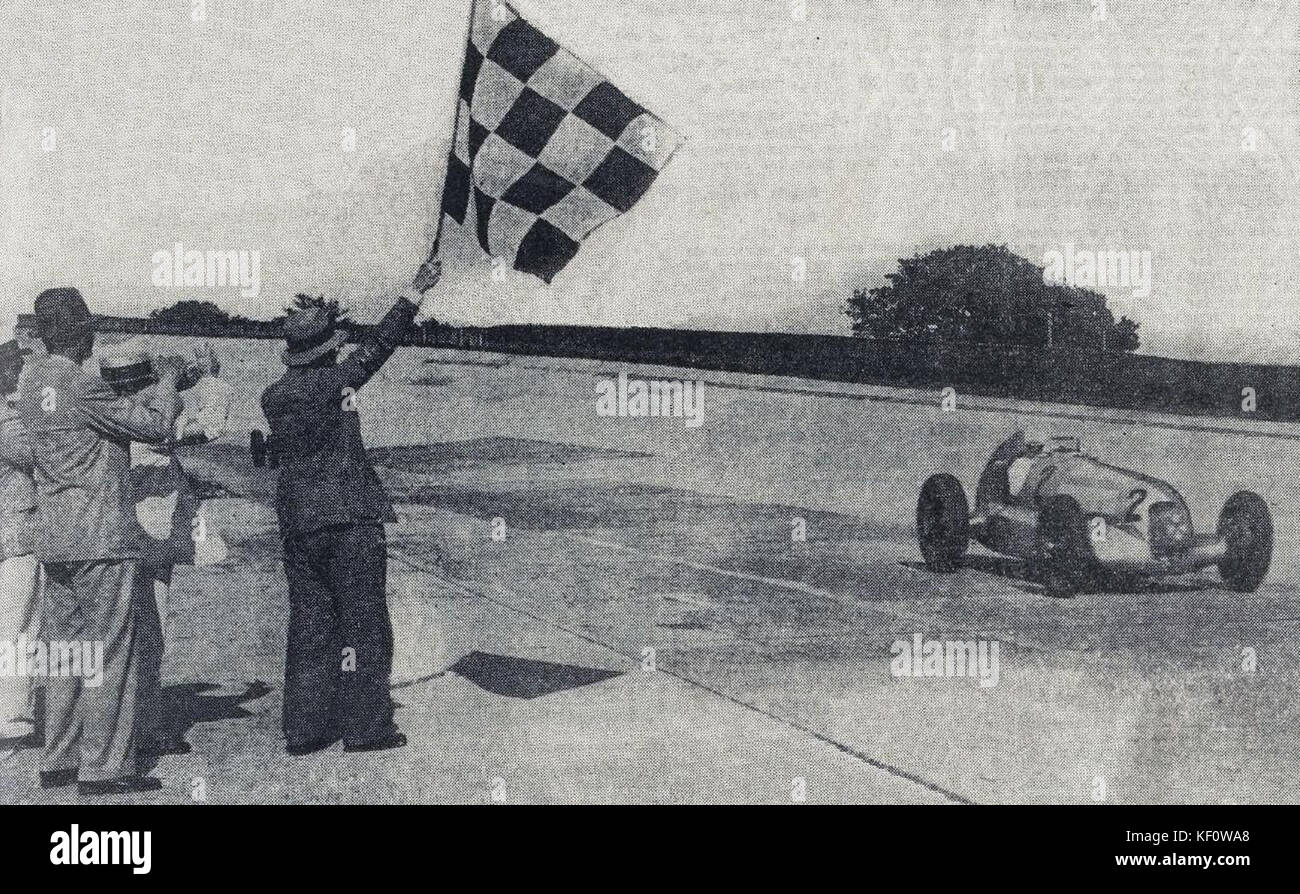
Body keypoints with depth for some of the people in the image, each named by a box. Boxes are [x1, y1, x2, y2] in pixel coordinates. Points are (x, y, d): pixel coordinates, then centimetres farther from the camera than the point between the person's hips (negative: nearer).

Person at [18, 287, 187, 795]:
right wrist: (168, 381, 5)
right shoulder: (81, 387, -15)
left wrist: (156, 390, 17)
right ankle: (104, 767, 0)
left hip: (54, 542, 9)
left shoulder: (32, 383, 11)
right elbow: (153, 426, -11)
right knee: (108, 653, -3)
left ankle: (59, 762, 19)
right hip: (100, 542, -8)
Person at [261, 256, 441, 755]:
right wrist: (416, 292, 3)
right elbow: (378, 346, -4)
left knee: (309, 623, 10)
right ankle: (365, 727, 2)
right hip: (350, 517, -6)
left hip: (296, 522, 6)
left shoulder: (272, 397, 7)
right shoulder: (333, 382, -10)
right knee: (363, 621, 1)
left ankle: (305, 729, 11)